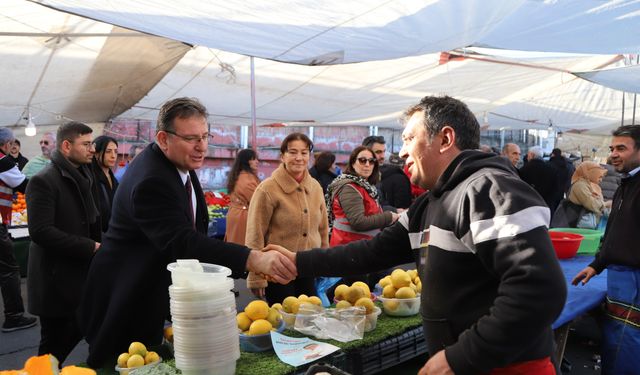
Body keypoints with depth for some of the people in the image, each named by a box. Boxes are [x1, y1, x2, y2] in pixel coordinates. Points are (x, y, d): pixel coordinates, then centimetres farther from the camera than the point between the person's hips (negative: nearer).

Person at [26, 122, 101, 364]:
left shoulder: (84, 177, 11)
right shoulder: (43, 181, -15)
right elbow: (40, 231, -23)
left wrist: (99, 246, 0)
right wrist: (90, 247, -21)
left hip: (80, 273, 7)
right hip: (56, 279, -7)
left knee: (74, 334, 14)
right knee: (54, 345, 5)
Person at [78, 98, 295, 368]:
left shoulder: (180, 164, 0)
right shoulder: (151, 181, -32)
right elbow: (182, 242, -45)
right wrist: (253, 259, -55)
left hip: (152, 292, 9)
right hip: (126, 304, -9)